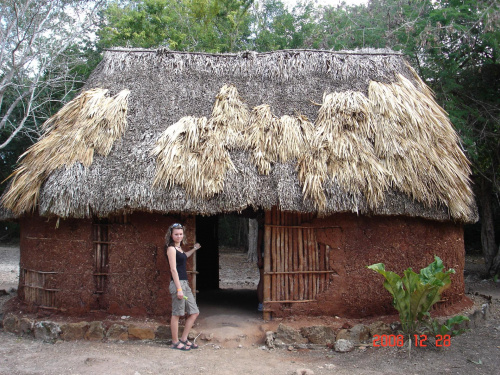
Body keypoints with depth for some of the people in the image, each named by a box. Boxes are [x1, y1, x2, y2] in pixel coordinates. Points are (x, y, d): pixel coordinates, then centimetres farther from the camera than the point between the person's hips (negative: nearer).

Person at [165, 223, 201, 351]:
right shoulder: (171, 249, -10)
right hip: (177, 284, -9)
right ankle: (175, 342, 11)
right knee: (176, 314, 0)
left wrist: (194, 249, 41)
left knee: (194, 313, 10)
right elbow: (173, 269, -16)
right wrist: (179, 289, -20)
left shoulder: (178, 248, 15)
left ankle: (183, 339, 18)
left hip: (185, 284, 9)